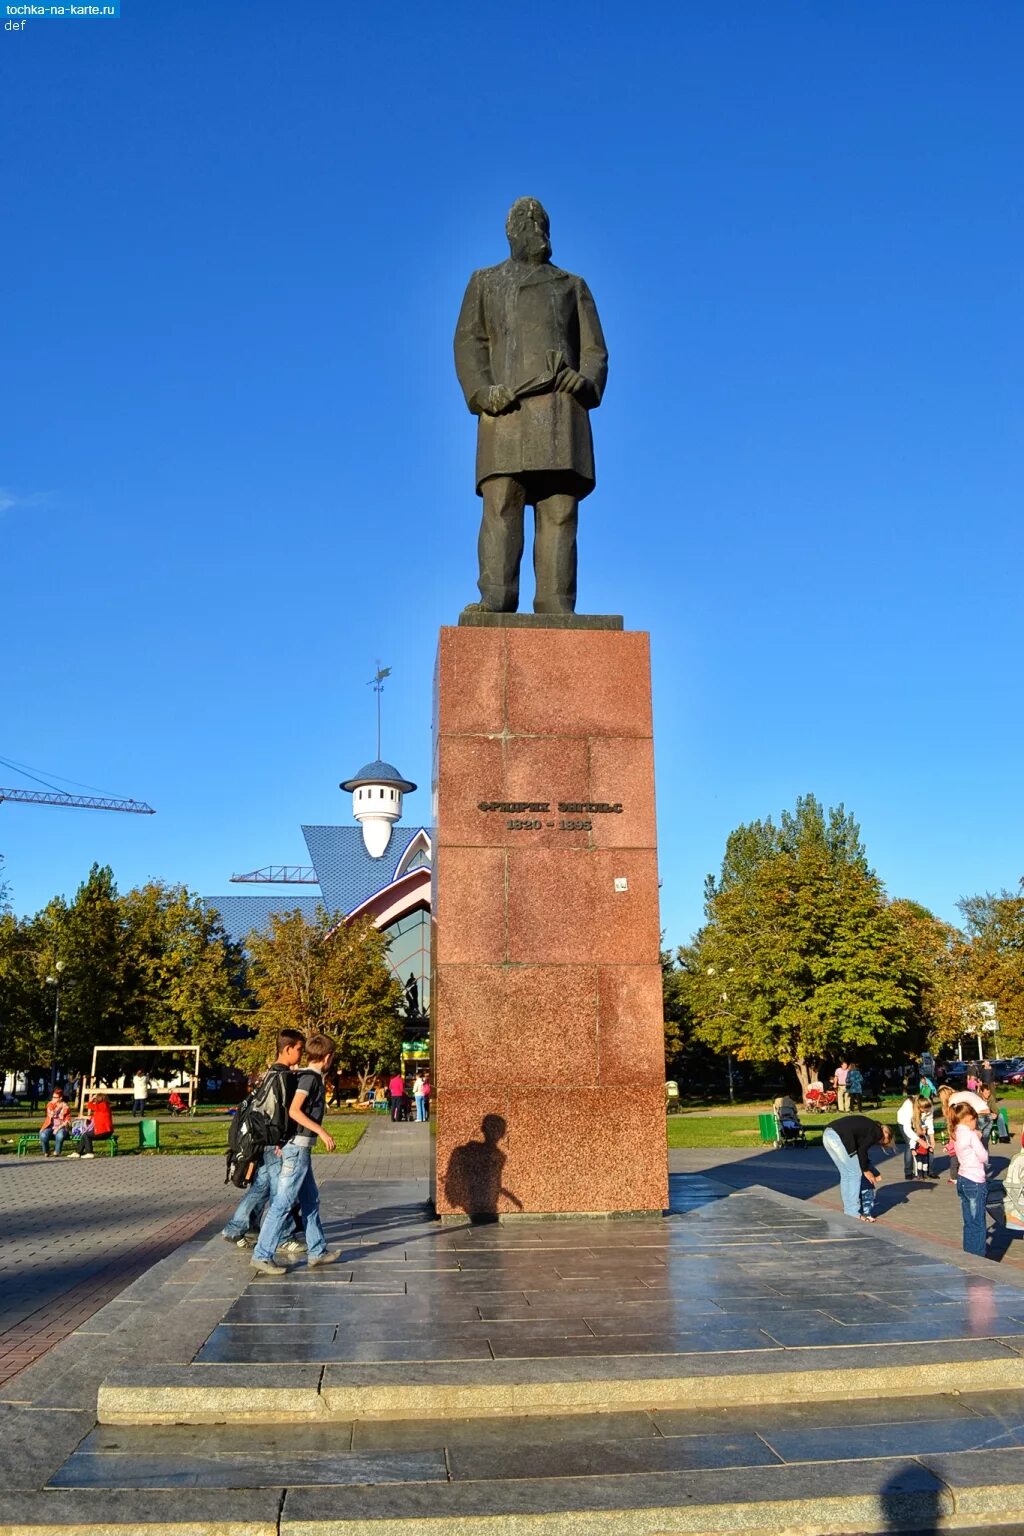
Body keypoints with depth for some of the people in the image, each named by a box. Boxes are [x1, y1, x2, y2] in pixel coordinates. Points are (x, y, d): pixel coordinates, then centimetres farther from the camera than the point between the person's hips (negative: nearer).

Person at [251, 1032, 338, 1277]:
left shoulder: (308, 1076, 14)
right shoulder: (310, 1077, -13)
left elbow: (293, 1110, 20)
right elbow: (294, 1111, -22)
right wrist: (321, 1131, -21)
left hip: (300, 1148, 10)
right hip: (298, 1147, -10)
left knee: (310, 1201, 16)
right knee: (283, 1202, -8)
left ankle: (317, 1252, 23)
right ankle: (262, 1256, -7)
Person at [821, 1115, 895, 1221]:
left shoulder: (870, 1126, 29)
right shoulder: (877, 1132, 5)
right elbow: (862, 1150, -3)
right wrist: (866, 1170, 9)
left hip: (827, 1134, 9)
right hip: (838, 1137, -9)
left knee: (845, 1174, 19)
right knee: (855, 1174, 4)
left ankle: (848, 1209, 24)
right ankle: (854, 1212, 6)